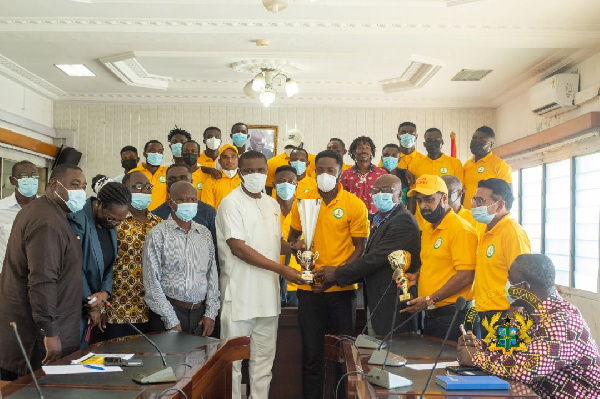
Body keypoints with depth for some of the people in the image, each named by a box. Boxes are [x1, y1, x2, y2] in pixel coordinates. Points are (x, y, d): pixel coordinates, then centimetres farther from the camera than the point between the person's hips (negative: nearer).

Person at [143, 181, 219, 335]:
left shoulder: (205, 233, 9)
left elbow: (212, 274, 10)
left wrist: (211, 313, 2)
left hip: (200, 312, 4)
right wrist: (171, 321, -10)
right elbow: (152, 282, -8)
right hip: (170, 310, -4)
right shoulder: (157, 235, -6)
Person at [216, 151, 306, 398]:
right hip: (240, 294, -6)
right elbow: (238, 247, -18)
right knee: (234, 357, 3)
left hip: (268, 294, 7)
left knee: (264, 357, 14)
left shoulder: (272, 205, 12)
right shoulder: (231, 203, -9)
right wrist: (281, 269, -20)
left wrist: (294, 247, -1)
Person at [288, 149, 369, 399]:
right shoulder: (303, 202, 3)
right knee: (311, 353, 8)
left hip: (342, 288, -2)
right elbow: (292, 238, 14)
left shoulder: (355, 205, -5)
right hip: (309, 288, 2)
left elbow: (359, 248, -4)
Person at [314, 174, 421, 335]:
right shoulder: (380, 219, 17)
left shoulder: (403, 221, -15)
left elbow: (375, 259, -20)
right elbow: (368, 257, 15)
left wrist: (337, 273, -12)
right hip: (377, 302, 9)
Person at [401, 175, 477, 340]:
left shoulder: (461, 229, -13)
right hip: (430, 314, 8)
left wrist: (431, 299, -18)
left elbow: (465, 276, -19)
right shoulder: (427, 230, 16)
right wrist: (416, 277, 6)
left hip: (451, 313, -8)